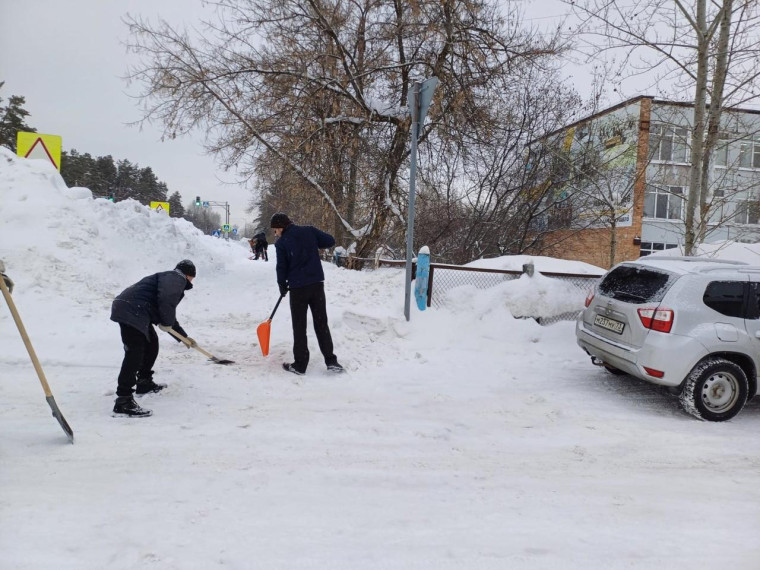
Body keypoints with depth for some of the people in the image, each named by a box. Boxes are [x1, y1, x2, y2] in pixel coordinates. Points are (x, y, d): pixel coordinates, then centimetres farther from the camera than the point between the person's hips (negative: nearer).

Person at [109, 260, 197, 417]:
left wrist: (183, 336, 42)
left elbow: (167, 315, 38)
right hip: (131, 311, -11)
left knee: (152, 343, 24)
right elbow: (166, 298, -24)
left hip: (131, 310, 11)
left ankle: (144, 383, 36)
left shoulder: (170, 279, 30)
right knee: (135, 354, -14)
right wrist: (167, 323, -10)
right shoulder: (177, 278, -1)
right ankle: (123, 401, -16)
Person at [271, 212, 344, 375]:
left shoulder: (281, 243, -6)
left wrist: (282, 287, 14)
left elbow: (281, 267, -2)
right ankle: (331, 361, 10)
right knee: (321, 323, 10)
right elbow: (330, 241, 2)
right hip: (317, 284, 3)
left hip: (297, 288, -3)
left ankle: (300, 365, 12)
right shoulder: (309, 230, 1)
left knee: (299, 327, 8)